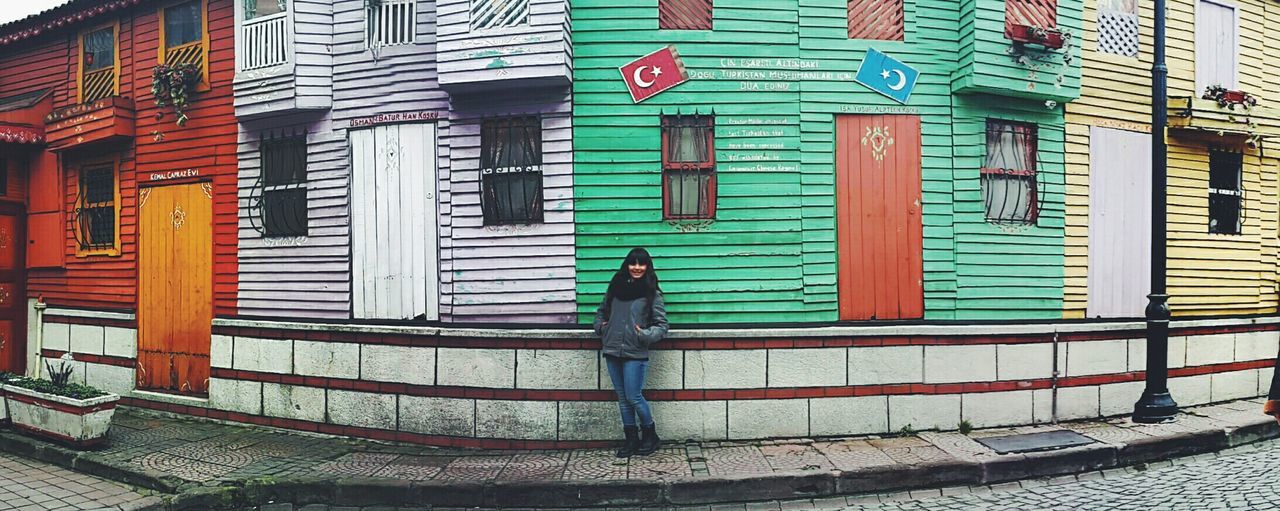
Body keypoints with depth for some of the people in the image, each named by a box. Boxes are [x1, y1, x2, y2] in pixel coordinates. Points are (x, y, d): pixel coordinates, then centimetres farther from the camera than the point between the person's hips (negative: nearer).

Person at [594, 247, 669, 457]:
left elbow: (662, 325, 0)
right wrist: (600, 326, 6)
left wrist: (645, 334, -15)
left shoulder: (652, 293, -1)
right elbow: (601, 311, 24)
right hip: (612, 351, 5)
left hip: (635, 353, -4)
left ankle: (650, 436, 16)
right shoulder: (615, 287, 11)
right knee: (622, 397, 10)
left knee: (633, 397, -5)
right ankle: (631, 439, 20)